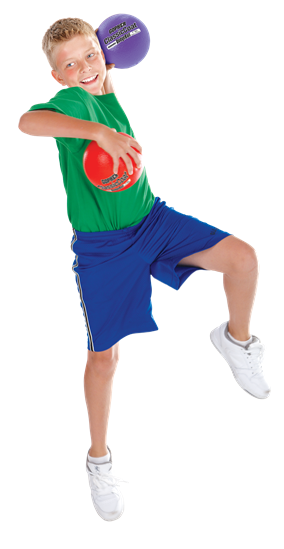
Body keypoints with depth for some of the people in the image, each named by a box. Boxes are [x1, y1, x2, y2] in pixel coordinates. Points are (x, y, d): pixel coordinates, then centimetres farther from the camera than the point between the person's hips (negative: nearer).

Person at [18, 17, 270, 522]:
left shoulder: (109, 93, 3)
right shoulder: (73, 100, -19)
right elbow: (28, 121, -45)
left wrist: (107, 69, 14)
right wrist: (100, 131, -52)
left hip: (151, 219, 6)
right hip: (100, 246, -5)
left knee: (242, 257, -16)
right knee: (104, 356, 4)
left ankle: (236, 339, 14)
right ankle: (99, 458, 26)